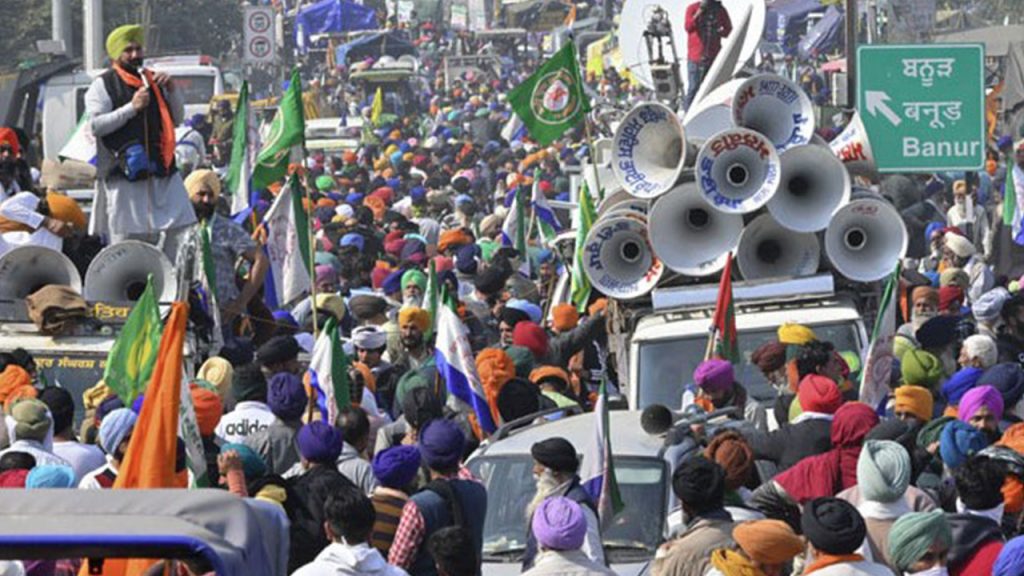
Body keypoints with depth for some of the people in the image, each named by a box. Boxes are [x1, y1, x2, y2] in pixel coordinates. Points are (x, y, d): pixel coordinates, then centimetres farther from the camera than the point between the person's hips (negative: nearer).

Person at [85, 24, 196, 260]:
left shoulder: (153, 81, 18)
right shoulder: (103, 86, 2)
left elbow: (178, 119, 19)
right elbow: (95, 124, -10)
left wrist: (171, 91, 2)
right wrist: (131, 108, -15)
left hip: (163, 171, 5)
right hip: (124, 174, -5)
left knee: (183, 232, -1)